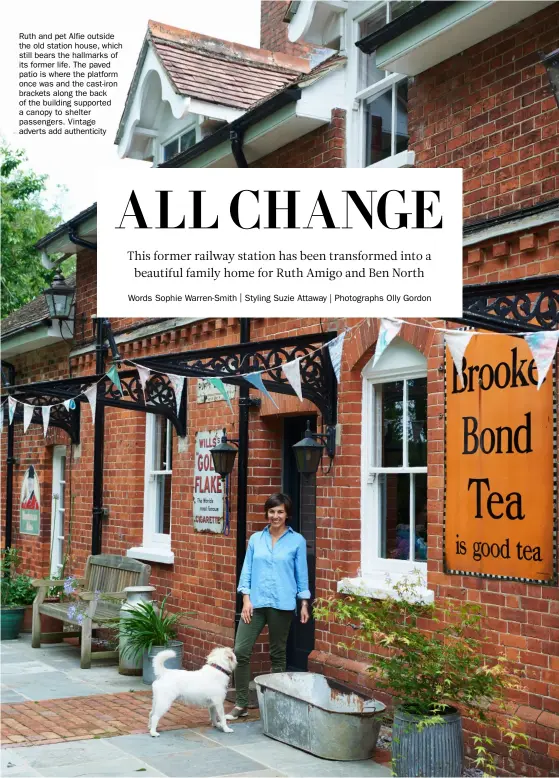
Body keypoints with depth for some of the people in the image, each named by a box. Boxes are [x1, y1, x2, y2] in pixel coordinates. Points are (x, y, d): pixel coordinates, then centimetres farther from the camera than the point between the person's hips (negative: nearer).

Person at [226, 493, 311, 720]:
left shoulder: (297, 541, 1)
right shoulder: (256, 539, 7)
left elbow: (302, 574, 4)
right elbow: (247, 570, 7)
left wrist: (304, 604, 1)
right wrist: (246, 599, -2)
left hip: (282, 605, -2)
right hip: (255, 602, 2)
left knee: (277, 654, 8)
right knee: (241, 651, -5)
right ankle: (241, 704, 5)